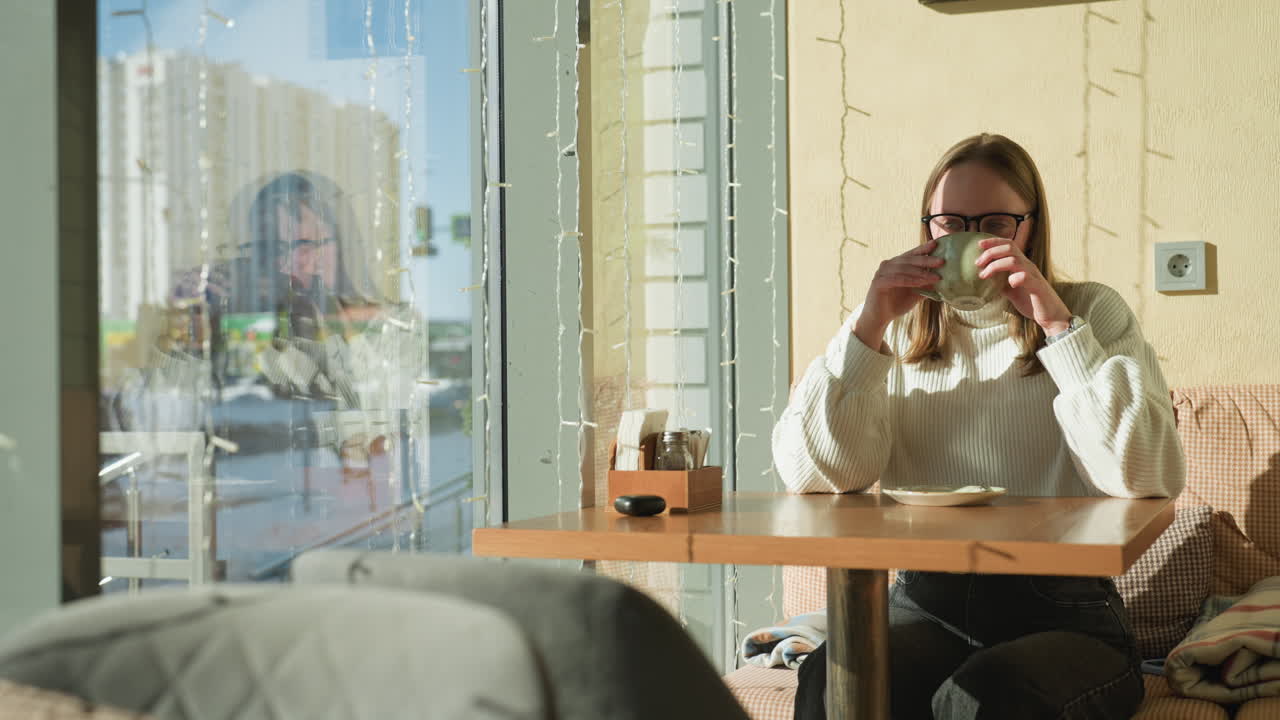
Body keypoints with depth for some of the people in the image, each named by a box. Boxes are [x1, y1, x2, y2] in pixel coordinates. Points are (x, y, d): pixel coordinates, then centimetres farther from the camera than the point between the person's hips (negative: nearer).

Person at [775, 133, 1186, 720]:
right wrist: (870, 327, -9)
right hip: (925, 606, 2)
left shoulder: (1093, 314, 5)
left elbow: (1149, 478, -12)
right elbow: (812, 474, -3)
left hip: (1061, 611, -1)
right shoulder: (895, 330, 12)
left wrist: (1058, 325, -13)